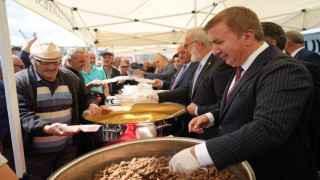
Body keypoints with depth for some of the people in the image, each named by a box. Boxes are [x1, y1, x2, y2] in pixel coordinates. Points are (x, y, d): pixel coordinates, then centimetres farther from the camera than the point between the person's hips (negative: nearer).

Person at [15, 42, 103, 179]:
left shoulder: (70, 77, 6)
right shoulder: (20, 81, -9)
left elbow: (85, 96, 19)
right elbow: (23, 114, -18)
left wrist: (91, 104, -4)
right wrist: (47, 128, -35)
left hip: (68, 147, 4)